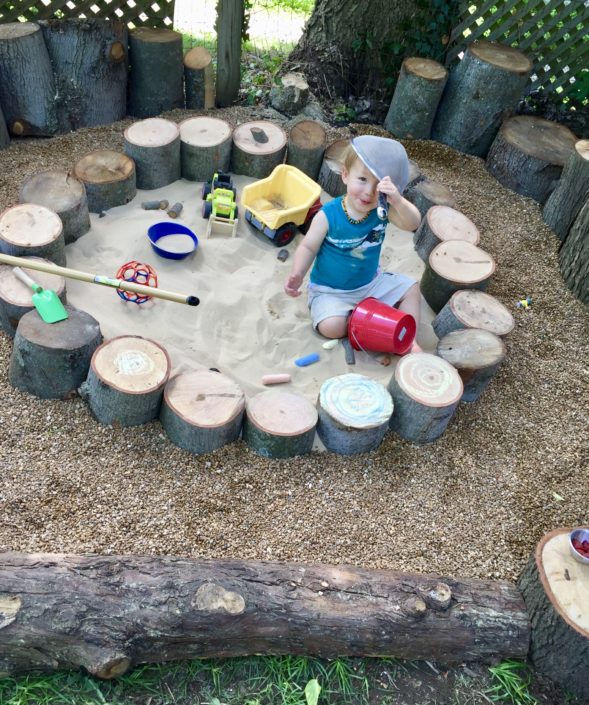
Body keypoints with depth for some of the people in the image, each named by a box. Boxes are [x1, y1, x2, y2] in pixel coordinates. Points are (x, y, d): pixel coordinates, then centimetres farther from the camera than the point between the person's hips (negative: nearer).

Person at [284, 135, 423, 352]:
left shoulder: (383, 211, -14)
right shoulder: (328, 215, -23)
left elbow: (413, 224, -28)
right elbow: (308, 247, -14)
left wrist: (398, 201, -47)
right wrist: (297, 274, -31)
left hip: (371, 282, 4)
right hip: (331, 290, -4)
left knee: (412, 289, 2)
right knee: (332, 326, -27)